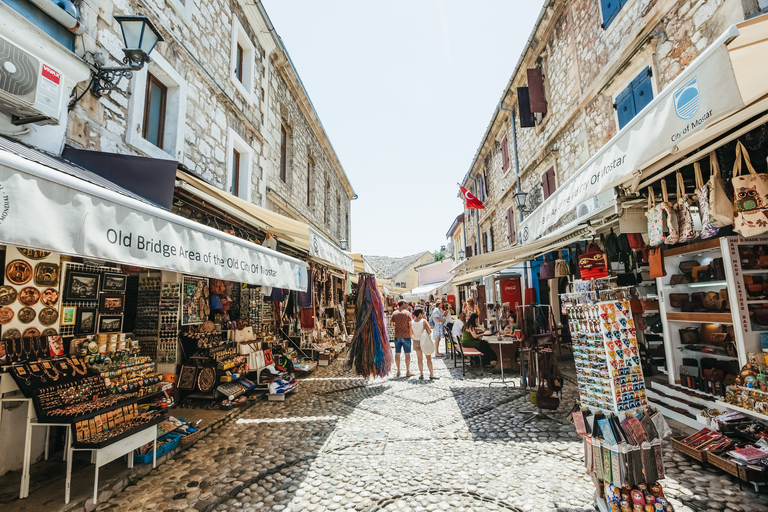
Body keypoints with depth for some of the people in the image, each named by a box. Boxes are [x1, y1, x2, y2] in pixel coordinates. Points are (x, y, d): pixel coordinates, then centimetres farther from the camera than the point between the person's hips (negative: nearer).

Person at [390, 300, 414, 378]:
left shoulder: (394, 313, 2)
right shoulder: (407, 313, -7)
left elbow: (392, 324, 7)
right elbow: (410, 325, -10)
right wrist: (411, 335, 0)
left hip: (397, 336, 3)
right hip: (406, 336, -3)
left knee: (397, 353, 10)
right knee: (407, 354, 5)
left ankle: (398, 371, 16)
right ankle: (408, 372, 9)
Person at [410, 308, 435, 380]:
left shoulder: (411, 322, -6)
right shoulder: (424, 321, -17)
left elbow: (411, 334, 3)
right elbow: (429, 331, -18)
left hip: (416, 341, 3)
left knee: (419, 358, 14)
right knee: (429, 358, 11)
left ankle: (421, 374, 17)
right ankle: (431, 374, 13)